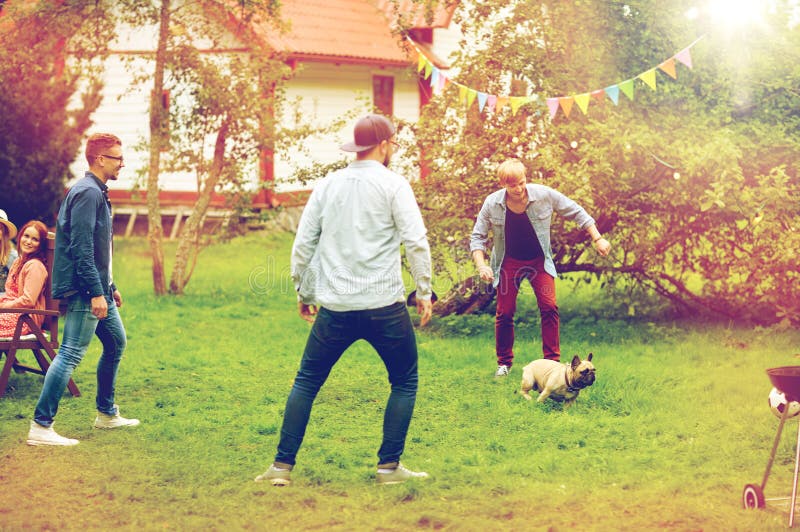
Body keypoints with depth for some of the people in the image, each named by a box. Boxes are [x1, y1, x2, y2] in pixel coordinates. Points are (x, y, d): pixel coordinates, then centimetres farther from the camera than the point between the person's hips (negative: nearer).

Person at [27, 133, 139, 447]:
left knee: (116, 343, 20)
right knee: (71, 354, -12)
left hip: (98, 290, 11)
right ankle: (40, 427, -12)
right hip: (84, 291, -11)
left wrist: (109, 287, 25)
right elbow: (81, 248, -22)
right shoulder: (87, 193, -15)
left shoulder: (96, 193, 17)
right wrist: (96, 292, -25)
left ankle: (106, 414, 30)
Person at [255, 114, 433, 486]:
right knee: (405, 383, 14)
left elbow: (303, 243, 10)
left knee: (306, 382, 14)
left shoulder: (328, 186, 9)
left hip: (335, 308, 3)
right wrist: (424, 291, 0)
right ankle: (389, 466, 9)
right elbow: (416, 240, -10)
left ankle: (283, 466, 8)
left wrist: (303, 292, 21)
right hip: (384, 306, -3)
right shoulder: (392, 184, -3)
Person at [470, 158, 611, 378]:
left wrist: (597, 239, -7)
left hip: (539, 261, 0)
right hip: (509, 262, 0)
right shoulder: (492, 203, -15)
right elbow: (478, 236, -6)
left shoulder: (544, 195, -17)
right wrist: (481, 265, -20)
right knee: (504, 312, -1)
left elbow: (576, 212, -5)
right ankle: (504, 363, 15)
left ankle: (552, 360, -5)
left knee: (549, 308, -12)